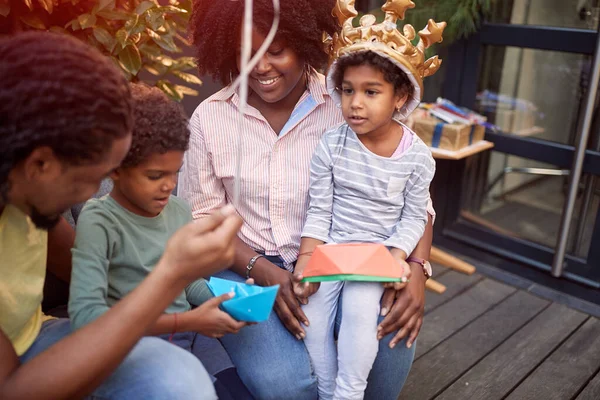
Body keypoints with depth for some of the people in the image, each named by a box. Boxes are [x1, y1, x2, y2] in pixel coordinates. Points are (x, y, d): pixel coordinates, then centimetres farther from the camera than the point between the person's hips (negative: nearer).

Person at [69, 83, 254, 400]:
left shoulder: (180, 211, 5)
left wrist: (229, 303, -9)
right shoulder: (98, 222, -14)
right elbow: (85, 315, -24)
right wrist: (187, 321, -24)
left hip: (191, 336, 6)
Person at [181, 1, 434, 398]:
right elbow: (201, 218, 0)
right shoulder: (210, 117, -3)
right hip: (248, 267, 0)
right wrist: (266, 273, -16)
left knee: (393, 341, -26)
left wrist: (417, 270, -20)